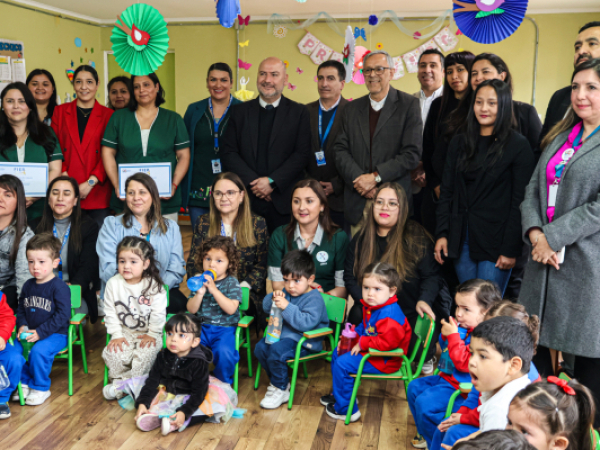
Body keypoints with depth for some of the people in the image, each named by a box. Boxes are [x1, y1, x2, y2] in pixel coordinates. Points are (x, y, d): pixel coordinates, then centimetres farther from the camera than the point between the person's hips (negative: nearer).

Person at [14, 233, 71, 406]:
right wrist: (22, 326, -3)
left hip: (55, 335, -6)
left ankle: (41, 389, -7)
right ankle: (24, 383, 5)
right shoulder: (28, 285, 9)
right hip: (29, 333, 6)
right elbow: (21, 309, 17)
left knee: (38, 351, -30)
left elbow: (63, 315, -17)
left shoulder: (59, 287, -12)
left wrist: (40, 332, -20)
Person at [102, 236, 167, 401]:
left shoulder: (154, 286, -11)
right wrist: (116, 335, -6)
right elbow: (110, 313, -1)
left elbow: (158, 315, -8)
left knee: (146, 353, -28)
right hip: (124, 332, 2)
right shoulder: (113, 284, -4)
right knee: (113, 353, -24)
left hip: (148, 333, -2)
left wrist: (152, 334, -11)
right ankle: (118, 379, 5)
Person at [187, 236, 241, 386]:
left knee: (223, 352, -30)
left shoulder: (232, 282, -2)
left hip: (225, 328, -3)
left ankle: (223, 382, -1)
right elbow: (191, 309, 3)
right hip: (202, 326, 3)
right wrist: (199, 293, -16)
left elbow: (231, 309, -15)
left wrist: (214, 289, -22)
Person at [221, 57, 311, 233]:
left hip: (283, 202, -1)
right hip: (247, 200, 1)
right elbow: (229, 153, 5)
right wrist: (253, 182, -8)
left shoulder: (299, 112, 6)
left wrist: (272, 181, -12)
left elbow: (302, 154, -2)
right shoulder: (240, 111, 11)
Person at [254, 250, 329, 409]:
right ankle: (278, 381, 11)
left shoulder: (314, 299, -16)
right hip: (283, 333, 9)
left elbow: (306, 323, -30)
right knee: (260, 348, -6)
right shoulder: (287, 293, 10)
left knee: (276, 351, -29)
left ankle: (280, 390, -9)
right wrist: (273, 298, -10)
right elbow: (266, 308, 14)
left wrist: (287, 307, -32)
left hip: (304, 341, -9)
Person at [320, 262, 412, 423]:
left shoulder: (389, 315, -31)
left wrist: (362, 343, -26)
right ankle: (340, 394, 38)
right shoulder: (370, 307, 2)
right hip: (368, 349, 11)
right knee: (337, 353, 21)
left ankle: (345, 409, 0)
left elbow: (387, 342, -37)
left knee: (342, 364, -15)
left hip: (384, 361, -11)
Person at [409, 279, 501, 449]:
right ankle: (425, 433, 32)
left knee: (424, 402, -19)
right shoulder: (463, 327, 2)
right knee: (414, 387, 16)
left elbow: (464, 363, -30)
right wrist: (445, 335, -4)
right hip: (446, 377, 10)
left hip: (461, 388, -10)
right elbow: (445, 350, 17)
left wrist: (453, 336, -28)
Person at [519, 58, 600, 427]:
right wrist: (535, 232, -7)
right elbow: (534, 188, 10)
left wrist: (552, 237, -15)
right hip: (544, 257, 7)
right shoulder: (560, 137, 15)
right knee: (535, 346, 13)